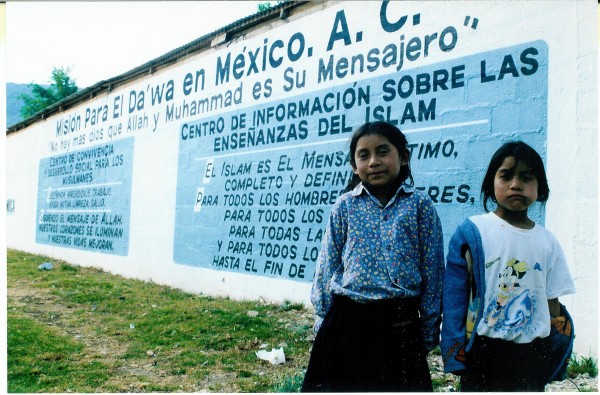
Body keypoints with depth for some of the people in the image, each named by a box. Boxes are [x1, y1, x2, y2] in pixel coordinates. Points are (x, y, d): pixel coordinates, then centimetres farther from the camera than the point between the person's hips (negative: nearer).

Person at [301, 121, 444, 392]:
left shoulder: (420, 205, -2)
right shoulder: (345, 206, 1)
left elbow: (432, 269, 1)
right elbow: (327, 266, 6)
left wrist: (430, 330, 3)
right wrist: (323, 319, 7)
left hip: (399, 321, -1)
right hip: (346, 317, 1)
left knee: (401, 384, 11)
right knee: (339, 384, 11)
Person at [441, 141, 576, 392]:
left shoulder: (546, 242, 4)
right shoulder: (471, 232, -7)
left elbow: (552, 303, 9)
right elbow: (454, 297, -7)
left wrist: (555, 355, 8)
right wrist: (456, 354, -9)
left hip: (533, 353, 3)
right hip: (483, 352, -3)